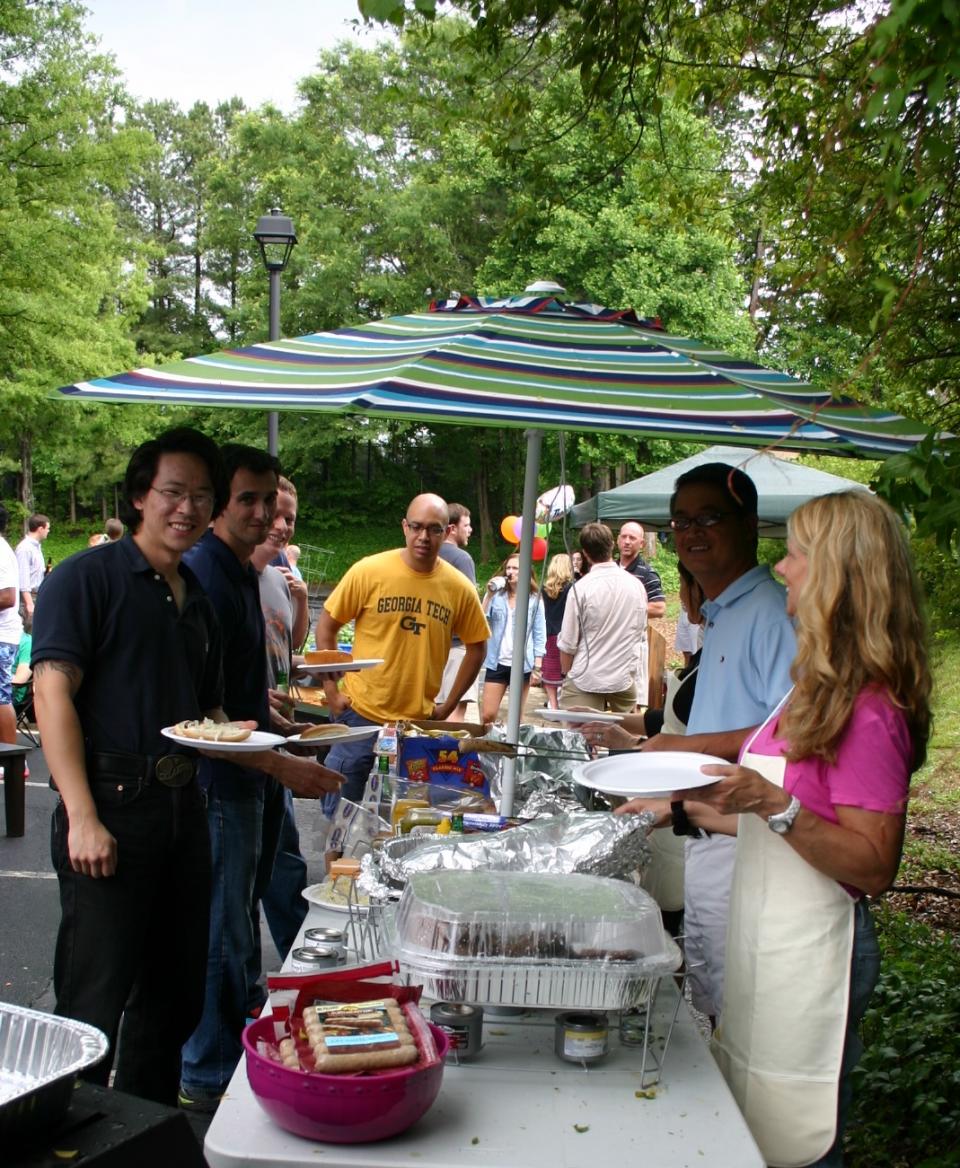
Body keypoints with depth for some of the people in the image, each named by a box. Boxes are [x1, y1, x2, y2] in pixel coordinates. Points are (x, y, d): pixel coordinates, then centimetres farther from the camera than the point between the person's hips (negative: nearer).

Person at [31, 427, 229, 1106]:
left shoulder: (197, 602, 17)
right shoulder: (89, 577, -5)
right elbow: (53, 693, -14)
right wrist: (83, 818, -21)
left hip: (183, 809, 7)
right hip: (112, 807, -7)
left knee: (175, 994, 16)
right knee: (95, 1001, -2)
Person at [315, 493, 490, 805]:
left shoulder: (460, 588, -3)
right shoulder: (368, 571, -8)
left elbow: (476, 646, 10)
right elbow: (326, 627, 0)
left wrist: (448, 705, 6)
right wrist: (331, 691, -3)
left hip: (420, 722, 2)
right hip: (360, 715, -2)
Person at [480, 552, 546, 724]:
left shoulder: (534, 599, 1)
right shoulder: (496, 595, 7)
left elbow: (540, 634, 1)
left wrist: (538, 666, -4)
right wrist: (489, 595, -12)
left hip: (523, 664, -1)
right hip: (497, 662, 1)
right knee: (488, 715, -3)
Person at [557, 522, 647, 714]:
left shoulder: (581, 588, -12)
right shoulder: (637, 585, 0)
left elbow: (568, 645, -7)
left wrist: (567, 673, 8)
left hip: (586, 682, -3)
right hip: (625, 679, 4)